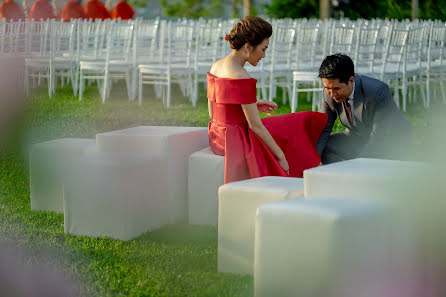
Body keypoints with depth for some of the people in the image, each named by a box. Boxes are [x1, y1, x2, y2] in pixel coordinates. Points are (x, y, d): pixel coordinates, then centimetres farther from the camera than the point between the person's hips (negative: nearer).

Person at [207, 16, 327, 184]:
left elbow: (213, 112, 12)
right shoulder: (242, 79, -23)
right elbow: (255, 125, -21)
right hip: (237, 141, -9)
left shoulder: (216, 66, 5)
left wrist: (252, 105, 12)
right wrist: (280, 155, -12)